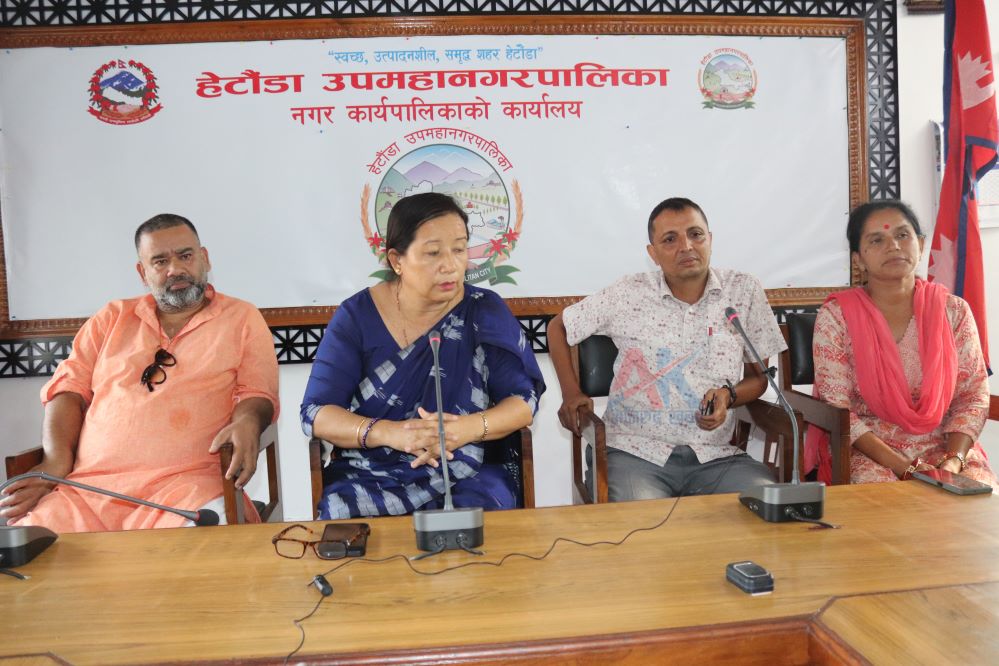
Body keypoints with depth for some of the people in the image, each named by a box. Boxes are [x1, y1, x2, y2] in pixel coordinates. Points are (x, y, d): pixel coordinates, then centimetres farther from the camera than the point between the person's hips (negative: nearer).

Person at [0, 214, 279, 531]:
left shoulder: (242, 318, 12)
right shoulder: (112, 318, 22)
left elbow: (258, 394, 5)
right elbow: (69, 388, 16)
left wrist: (247, 421, -19)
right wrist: (56, 461, -2)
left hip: (186, 483, -3)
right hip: (88, 486, 4)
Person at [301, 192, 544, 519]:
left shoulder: (486, 312, 1)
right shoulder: (356, 316, -1)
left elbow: (523, 401, -2)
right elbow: (316, 413, -4)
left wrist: (469, 428, -23)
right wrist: (387, 432, -23)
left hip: (466, 477, 0)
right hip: (368, 477, 1)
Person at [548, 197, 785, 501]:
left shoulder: (744, 291, 4)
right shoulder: (628, 294, -1)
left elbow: (759, 377, 13)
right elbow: (558, 327, 14)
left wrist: (729, 395, -9)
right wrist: (571, 393, 4)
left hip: (716, 454, 3)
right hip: (637, 452, -3)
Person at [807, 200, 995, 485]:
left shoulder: (953, 311, 3)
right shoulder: (835, 316, -7)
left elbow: (974, 396, 4)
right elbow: (836, 410, -10)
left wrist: (954, 461, -13)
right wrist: (904, 468, -18)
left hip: (943, 448, 3)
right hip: (866, 452, -3)